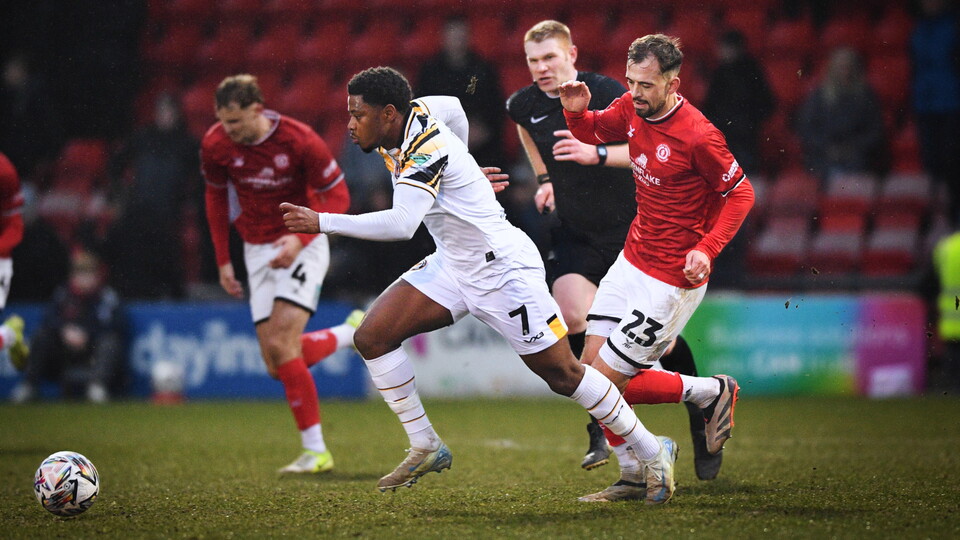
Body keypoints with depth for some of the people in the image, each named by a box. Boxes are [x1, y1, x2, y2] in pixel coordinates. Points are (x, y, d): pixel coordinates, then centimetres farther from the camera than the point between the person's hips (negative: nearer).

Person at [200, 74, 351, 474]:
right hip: (258, 250, 5)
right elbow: (216, 198, 9)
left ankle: (316, 451, -15)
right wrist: (223, 261, 8)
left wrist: (300, 239, -26)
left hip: (303, 246, -5)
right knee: (276, 363, -2)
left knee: (282, 342, -21)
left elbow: (337, 196, -12)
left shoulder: (299, 140, -20)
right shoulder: (215, 145, -9)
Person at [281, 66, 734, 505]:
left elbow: (401, 224, -39)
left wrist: (322, 222, -36)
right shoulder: (395, 139, 0)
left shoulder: (427, 147, -27)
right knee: (372, 337, -5)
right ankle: (425, 448, 3)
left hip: (503, 268, -9)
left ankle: (651, 450, 13)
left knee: (562, 374, -3)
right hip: (452, 265, 9)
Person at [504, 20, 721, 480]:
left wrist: (597, 154, -37)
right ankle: (602, 428, -10)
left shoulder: (607, 93, -18)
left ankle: (702, 421, 27)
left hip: (633, 228, -3)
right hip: (576, 232, 3)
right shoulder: (524, 106, -2)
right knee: (572, 315, -22)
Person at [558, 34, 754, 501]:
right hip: (632, 260, 8)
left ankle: (713, 392, 11)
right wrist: (576, 112, -4)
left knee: (605, 379, -7)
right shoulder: (631, 109, -1)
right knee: (590, 365, 2)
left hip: (671, 280, -8)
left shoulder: (698, 136, -21)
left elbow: (740, 193, -11)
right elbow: (591, 132, 19)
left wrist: (707, 248, -23)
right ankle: (633, 477, 14)